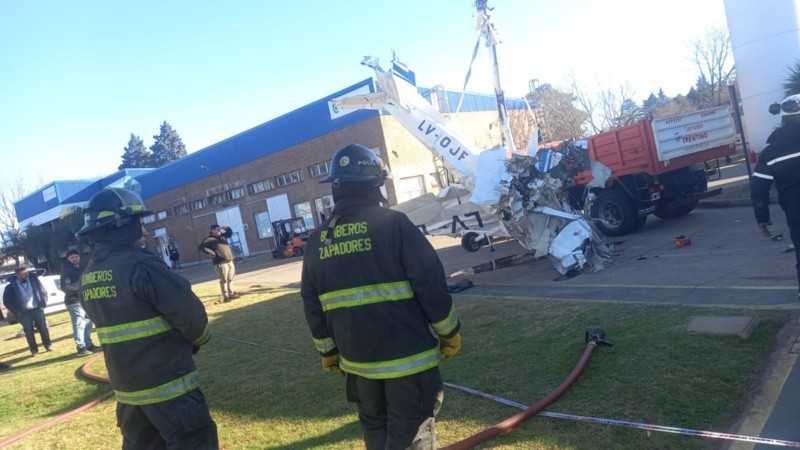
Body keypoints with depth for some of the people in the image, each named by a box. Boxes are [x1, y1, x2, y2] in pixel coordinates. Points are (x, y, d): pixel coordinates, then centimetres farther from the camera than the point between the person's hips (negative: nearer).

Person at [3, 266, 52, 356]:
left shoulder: (34, 279, -2)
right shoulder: (11, 287, -7)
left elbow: (43, 291, 7)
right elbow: (6, 301, -1)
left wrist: (43, 303, -1)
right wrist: (16, 311, -5)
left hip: (37, 309, 1)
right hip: (24, 313, -1)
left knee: (43, 328, 7)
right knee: (29, 332, 5)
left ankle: (48, 345, 20)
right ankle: (34, 350, 16)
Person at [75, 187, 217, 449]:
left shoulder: (87, 276, 5)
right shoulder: (140, 265, -20)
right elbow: (190, 315, -20)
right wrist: (198, 339, 3)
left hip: (126, 386, 8)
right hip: (167, 384, -8)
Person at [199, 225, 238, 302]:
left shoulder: (222, 236, 16)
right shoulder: (209, 239, -5)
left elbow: (230, 232, 28)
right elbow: (201, 247, -13)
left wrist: (225, 228, 8)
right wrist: (211, 252, -16)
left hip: (230, 261, 7)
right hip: (221, 263, -7)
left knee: (230, 279, 13)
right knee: (224, 280, -6)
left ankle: (231, 293, 22)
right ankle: (225, 296, -3)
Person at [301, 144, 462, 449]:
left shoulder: (317, 241, 2)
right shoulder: (394, 223, -13)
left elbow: (312, 305, 8)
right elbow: (431, 284, -13)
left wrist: (328, 351, 20)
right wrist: (449, 332, 0)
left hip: (357, 358, 5)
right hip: (407, 355, -5)